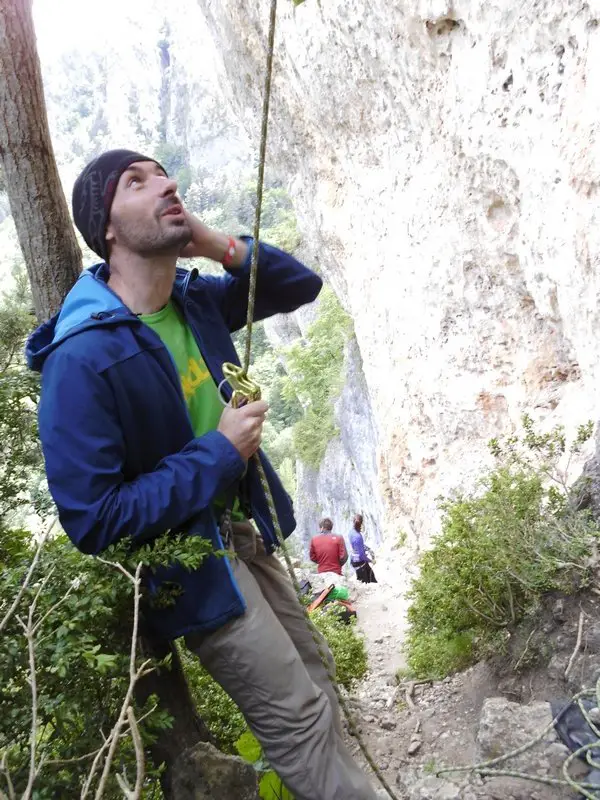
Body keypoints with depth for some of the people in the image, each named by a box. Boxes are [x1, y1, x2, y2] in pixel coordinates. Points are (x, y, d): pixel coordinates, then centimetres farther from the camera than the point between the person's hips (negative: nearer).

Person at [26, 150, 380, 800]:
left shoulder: (195, 300, -3)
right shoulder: (81, 359, -26)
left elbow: (302, 286, 7)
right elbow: (92, 521, -25)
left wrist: (225, 248, -12)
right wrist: (218, 453, -23)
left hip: (243, 531, 8)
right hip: (191, 565, -8)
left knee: (315, 689, 22)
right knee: (301, 724, 1)